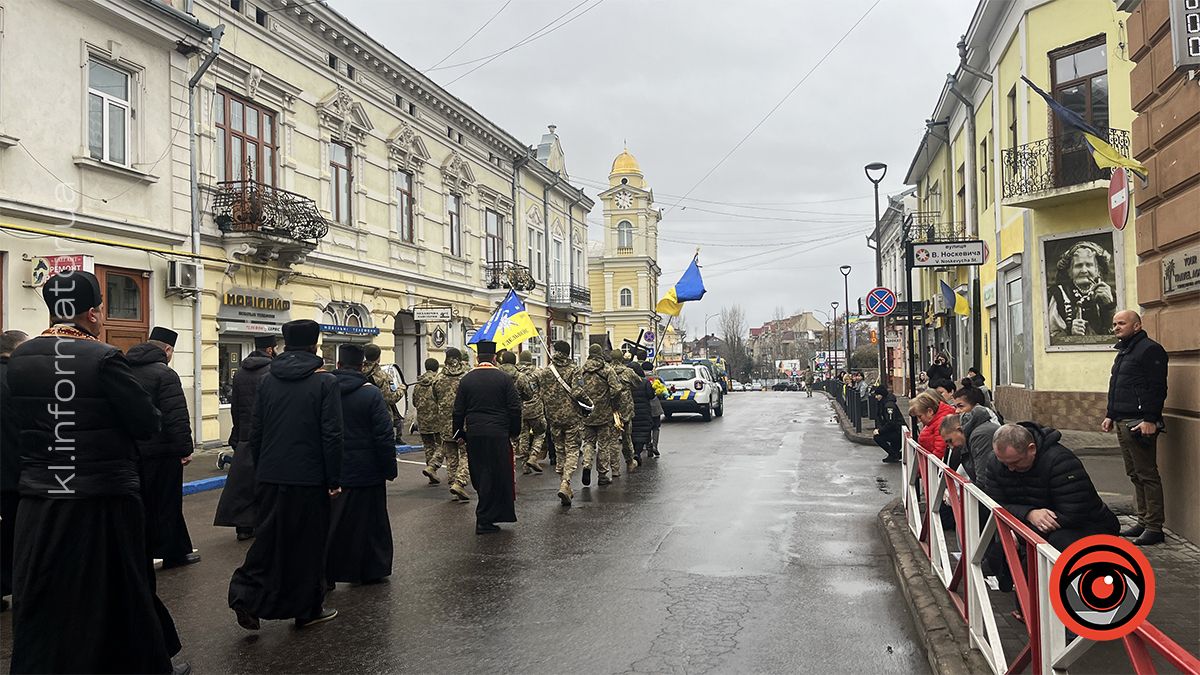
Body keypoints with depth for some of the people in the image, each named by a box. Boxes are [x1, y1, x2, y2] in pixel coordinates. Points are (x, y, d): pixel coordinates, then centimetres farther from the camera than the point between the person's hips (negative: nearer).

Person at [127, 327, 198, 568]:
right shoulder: (164, 374, -15)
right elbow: (177, 417, -22)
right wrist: (184, 449, -18)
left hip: (132, 450, 8)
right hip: (160, 451, -7)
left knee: (141, 503, 15)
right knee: (167, 503, 2)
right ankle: (172, 554, 10)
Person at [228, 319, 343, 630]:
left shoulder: (267, 381, 5)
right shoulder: (324, 382, -10)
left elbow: (255, 432, 9)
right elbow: (332, 435, -12)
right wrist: (334, 480, -6)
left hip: (271, 476, 4)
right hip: (309, 478, -4)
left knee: (269, 537, 15)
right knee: (308, 543, 7)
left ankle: (246, 594, 1)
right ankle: (307, 609, 17)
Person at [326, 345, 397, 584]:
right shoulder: (371, 393, -11)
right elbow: (384, 436, -13)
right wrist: (390, 468, -4)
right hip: (366, 472, -3)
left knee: (331, 522, 10)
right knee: (368, 521, 9)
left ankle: (326, 573, 15)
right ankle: (371, 570, 18)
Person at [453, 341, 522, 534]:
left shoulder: (466, 379, 4)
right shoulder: (504, 378, -4)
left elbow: (458, 410, 5)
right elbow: (515, 408, -5)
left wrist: (459, 434, 14)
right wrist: (514, 432, 7)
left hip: (473, 434, 3)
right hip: (498, 434, -3)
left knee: (480, 475, 14)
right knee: (495, 476, 4)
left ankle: (486, 514, 23)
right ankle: (484, 520, 6)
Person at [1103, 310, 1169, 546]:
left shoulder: (1150, 349, -10)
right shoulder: (1124, 351, 20)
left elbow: (1157, 388, -17)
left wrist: (1150, 419, -22)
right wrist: (1110, 415, 20)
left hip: (1139, 424, -10)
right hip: (1122, 423, 10)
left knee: (1147, 475, -5)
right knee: (1135, 475, 14)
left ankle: (1154, 527, 0)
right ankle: (1143, 522, 21)